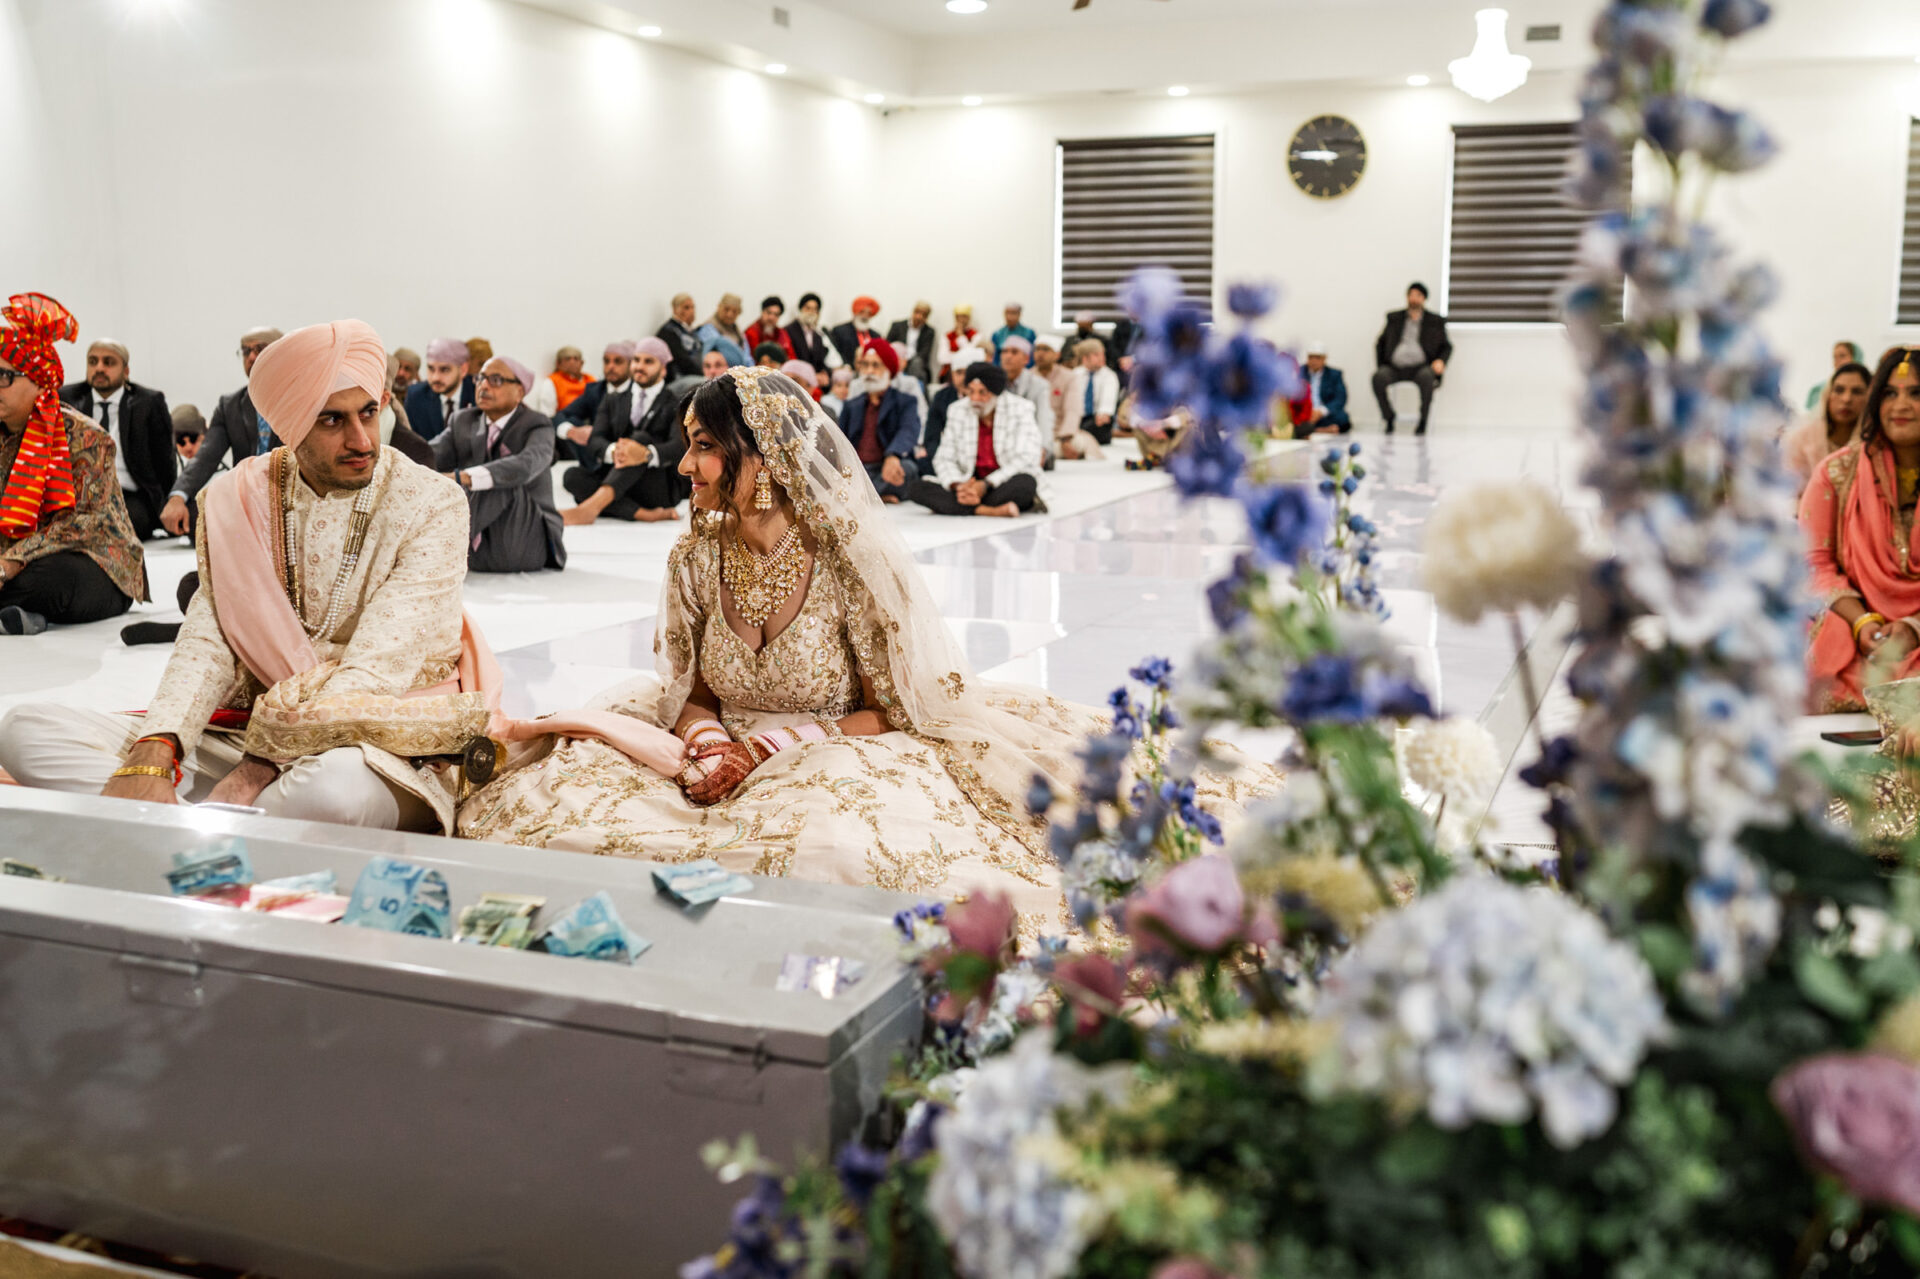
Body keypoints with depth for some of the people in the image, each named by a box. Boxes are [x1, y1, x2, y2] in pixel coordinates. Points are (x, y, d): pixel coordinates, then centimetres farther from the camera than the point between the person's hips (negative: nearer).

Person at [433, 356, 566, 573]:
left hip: (524, 548, -4)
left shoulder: (537, 425, -4)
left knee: (502, 483, -30)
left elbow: (526, 466, -28)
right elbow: (430, 455, -6)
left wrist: (463, 478, -42)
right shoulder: (462, 421, 12)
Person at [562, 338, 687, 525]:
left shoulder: (675, 404, 5)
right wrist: (612, 451, -24)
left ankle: (593, 505, -50)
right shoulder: (613, 400, 18)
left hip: (661, 487, -4)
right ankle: (645, 514, -37)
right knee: (572, 476, -23)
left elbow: (679, 446, -14)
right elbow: (595, 441, 2)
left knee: (641, 437, -29)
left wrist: (646, 454, -37)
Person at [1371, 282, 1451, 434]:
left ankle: (1423, 421, -21)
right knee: (1378, 378, -33)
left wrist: (1441, 361, -8)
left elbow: (1447, 346, 14)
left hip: (1420, 366, -1)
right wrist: (1379, 367, 5)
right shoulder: (1394, 318, 18)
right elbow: (1380, 343, 19)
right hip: (1395, 367, 1)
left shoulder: (1436, 322, 15)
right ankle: (1389, 419, -13)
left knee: (1426, 377, -38)